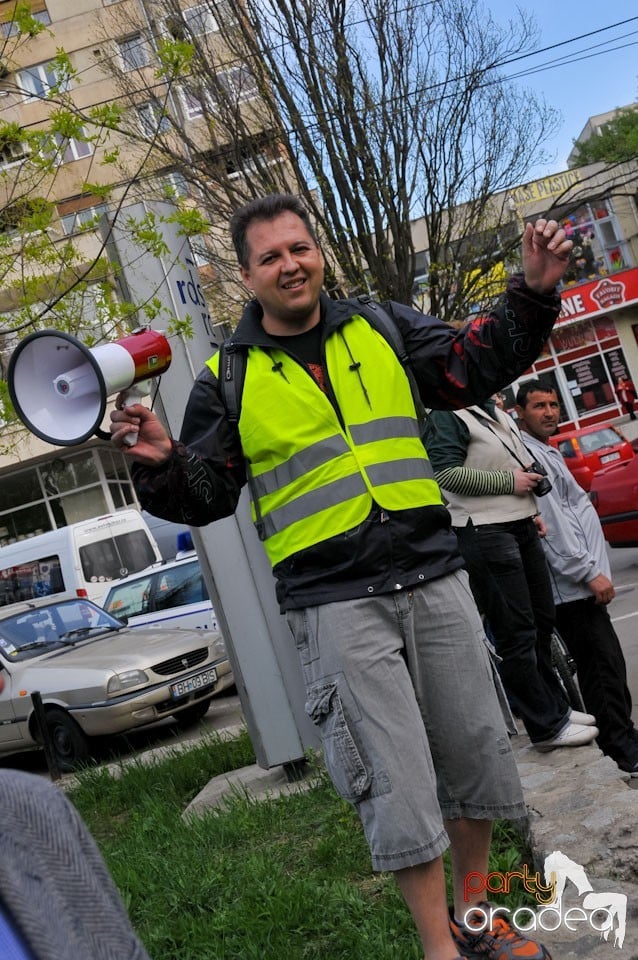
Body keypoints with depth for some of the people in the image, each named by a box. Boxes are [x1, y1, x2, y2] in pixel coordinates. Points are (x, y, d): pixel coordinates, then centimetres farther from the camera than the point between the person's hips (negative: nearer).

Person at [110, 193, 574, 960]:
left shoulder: (383, 328, 9)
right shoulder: (228, 380, 2)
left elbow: (472, 368, 12)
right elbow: (204, 497, 3)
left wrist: (533, 293, 0)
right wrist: (162, 464, -18)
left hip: (432, 576, 4)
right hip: (335, 604, -3)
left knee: (476, 756, 14)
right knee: (398, 785, -3)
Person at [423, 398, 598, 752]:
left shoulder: (498, 413, 19)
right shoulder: (446, 415, -10)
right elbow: (446, 472, -22)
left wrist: (532, 509, 16)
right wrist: (508, 482, -16)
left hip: (521, 527, 10)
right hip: (485, 533, -10)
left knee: (541, 622, 17)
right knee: (517, 634, -4)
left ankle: (555, 705, 32)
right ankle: (546, 726, 5)